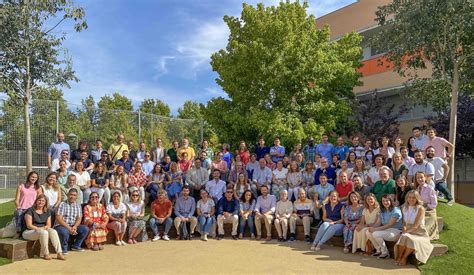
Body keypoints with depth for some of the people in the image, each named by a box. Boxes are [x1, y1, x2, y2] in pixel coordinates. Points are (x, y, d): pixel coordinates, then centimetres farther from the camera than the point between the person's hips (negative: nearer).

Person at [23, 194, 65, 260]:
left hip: (44, 230, 5)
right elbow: (29, 225, -11)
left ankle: (59, 253, -31)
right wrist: (39, 229, -20)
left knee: (53, 231, -27)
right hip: (30, 231, -5)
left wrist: (45, 227, -13)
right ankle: (45, 254, -24)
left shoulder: (47, 211, 12)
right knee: (44, 232, -36)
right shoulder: (30, 210, -5)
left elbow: (49, 225, 10)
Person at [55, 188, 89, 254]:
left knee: (85, 229, -17)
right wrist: (69, 228, -24)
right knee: (64, 231, -37)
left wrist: (75, 226, -18)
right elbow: (59, 219, -15)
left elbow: (79, 219, 3)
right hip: (61, 226, -5)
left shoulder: (78, 206, 9)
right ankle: (64, 248, -8)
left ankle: (76, 246, 2)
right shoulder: (62, 204, -7)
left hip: (73, 227, 5)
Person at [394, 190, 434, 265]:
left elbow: (415, 226, -14)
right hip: (409, 232, 4)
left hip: (420, 234, -4)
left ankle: (404, 258, -13)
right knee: (404, 237, -30)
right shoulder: (404, 208, 8)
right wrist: (404, 229, -9)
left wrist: (406, 231, -15)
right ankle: (399, 257, -19)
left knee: (410, 239, -35)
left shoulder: (420, 209, -10)